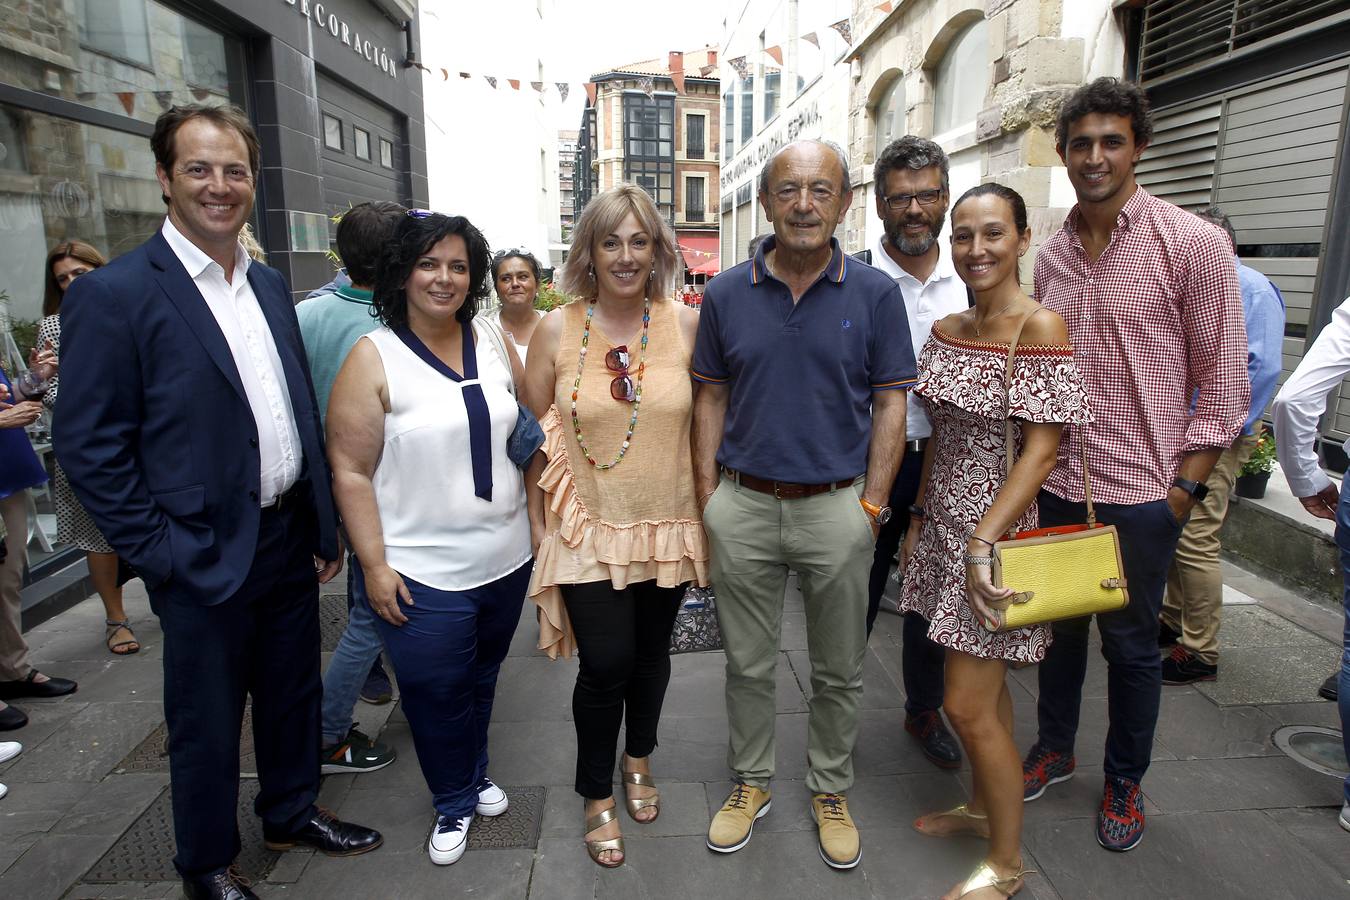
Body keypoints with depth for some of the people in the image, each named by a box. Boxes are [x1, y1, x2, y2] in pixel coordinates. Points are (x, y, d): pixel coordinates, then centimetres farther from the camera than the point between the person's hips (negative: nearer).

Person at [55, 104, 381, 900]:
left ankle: (293, 811, 45)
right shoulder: (113, 295, -12)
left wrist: (325, 527, 9)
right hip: (206, 559, -5)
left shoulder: (271, 284, 7)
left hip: (289, 538, 6)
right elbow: (89, 445, -12)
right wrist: (160, 552, -13)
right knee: (207, 723, 14)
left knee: (294, 693, 21)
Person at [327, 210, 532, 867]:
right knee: (437, 694, 10)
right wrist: (374, 565, -14)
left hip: (505, 559, 5)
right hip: (422, 573, -4)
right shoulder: (373, 358, -11)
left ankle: (475, 775, 46)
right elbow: (350, 470, -11)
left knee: (481, 679, 21)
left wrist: (531, 517, 9)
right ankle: (453, 802, 35)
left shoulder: (493, 344, 2)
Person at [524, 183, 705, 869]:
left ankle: (638, 759, 47)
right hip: (589, 528, -1)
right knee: (605, 665, 0)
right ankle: (597, 794, 28)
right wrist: (538, 522, 2)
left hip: (668, 524, 2)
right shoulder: (557, 330, -5)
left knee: (650, 654, 17)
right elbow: (536, 433, 1)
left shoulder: (686, 324, -4)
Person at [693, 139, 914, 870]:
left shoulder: (875, 294, -3)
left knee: (839, 671, 15)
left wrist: (871, 506, -6)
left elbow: (891, 404, -1)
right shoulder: (725, 294, 1)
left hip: (837, 507, 0)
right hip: (743, 506, 1)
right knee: (747, 663, 16)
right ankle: (751, 782, 38)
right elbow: (711, 398, 6)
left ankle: (830, 790, 38)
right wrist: (708, 498, 0)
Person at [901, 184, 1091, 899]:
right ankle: (984, 805, 40)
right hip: (946, 525, 7)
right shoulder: (946, 330, 7)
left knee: (968, 705, -1)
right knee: (984, 682, 21)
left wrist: (984, 539, -23)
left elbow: (1041, 447, -17)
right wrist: (918, 523, 14)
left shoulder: (1040, 327, -14)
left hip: (996, 532, -7)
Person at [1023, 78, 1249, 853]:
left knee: (1132, 644, 10)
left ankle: (1125, 782, 32)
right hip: (1056, 485, 4)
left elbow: (1224, 380, -7)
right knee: (1059, 624, 18)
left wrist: (1184, 484, -11)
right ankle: (1055, 747, 39)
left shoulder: (1194, 244, -8)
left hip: (1140, 493, -4)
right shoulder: (1052, 254, 6)